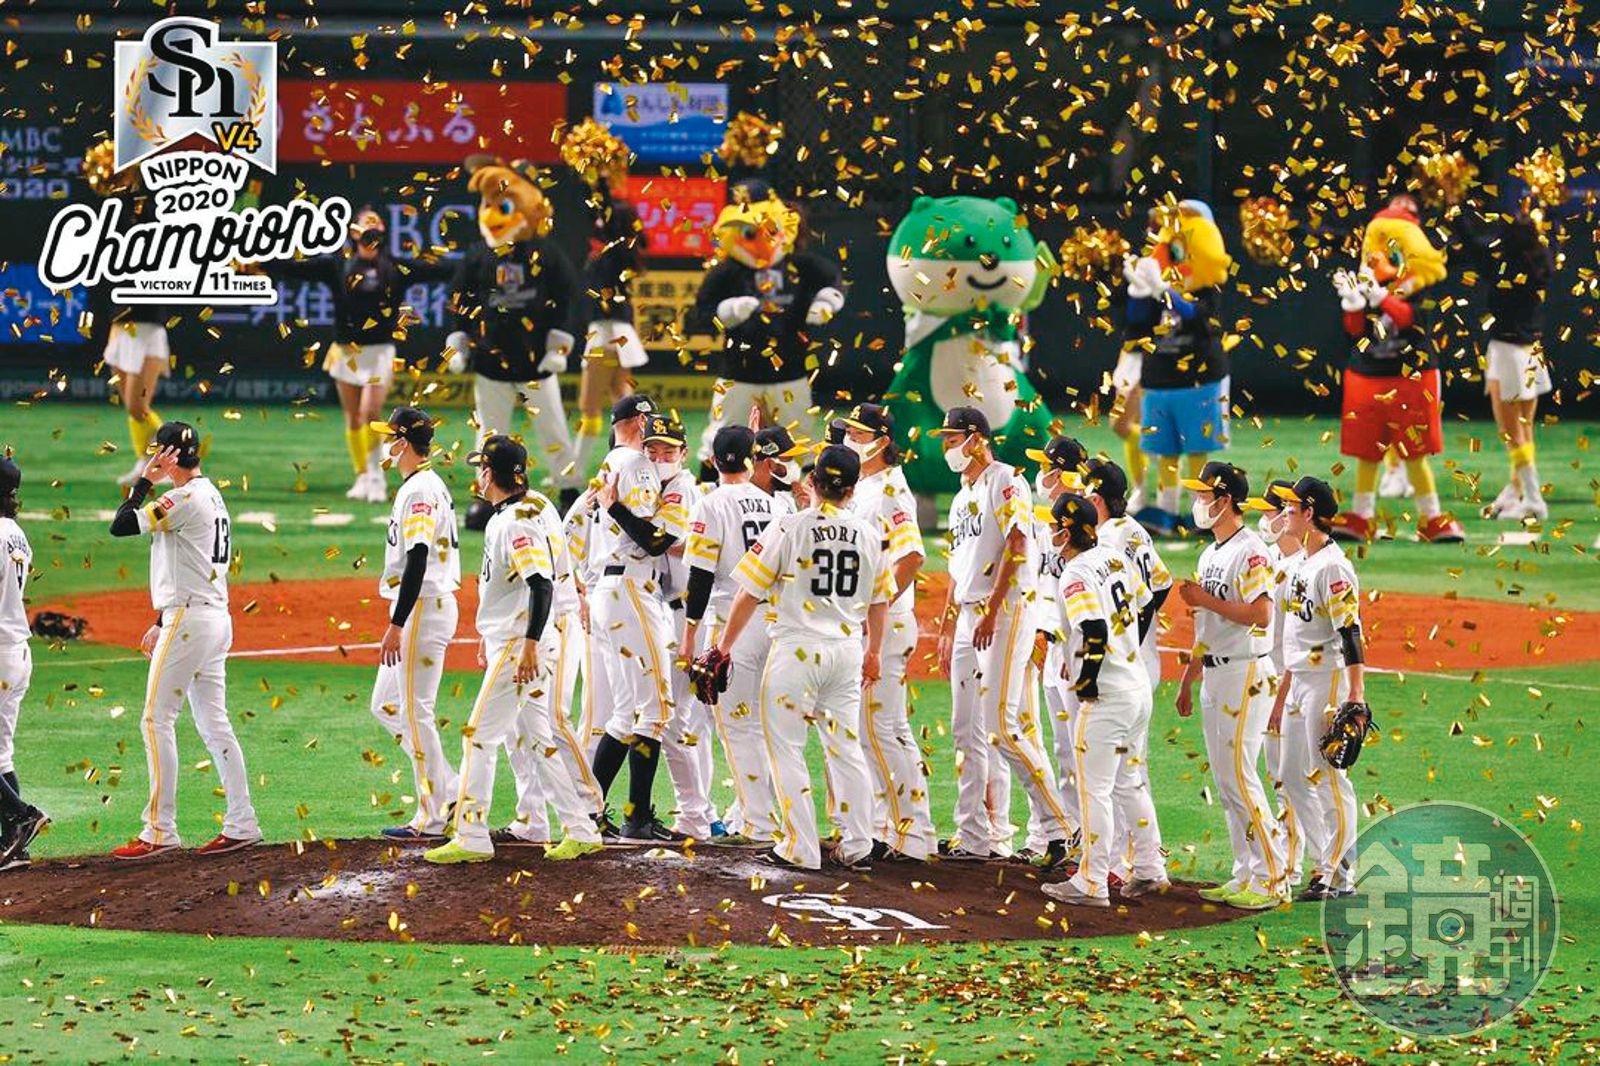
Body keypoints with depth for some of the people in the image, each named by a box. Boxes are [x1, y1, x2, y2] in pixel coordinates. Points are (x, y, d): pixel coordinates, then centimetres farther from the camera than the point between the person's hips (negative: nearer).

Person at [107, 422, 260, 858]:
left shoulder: (186, 498, -14)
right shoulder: (210, 495, 17)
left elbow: (120, 525, -18)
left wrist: (145, 481, -7)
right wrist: (162, 623, 25)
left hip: (190, 621, -10)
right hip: (214, 618, 10)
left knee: (157, 720, -7)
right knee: (213, 723, 10)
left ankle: (160, 831, -9)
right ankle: (241, 825, 9)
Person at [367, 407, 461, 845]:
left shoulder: (420, 491, -16)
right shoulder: (432, 486, 17)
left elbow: (417, 560, -23)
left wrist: (397, 625, -25)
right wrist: (400, 622, 25)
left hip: (422, 610, -11)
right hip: (432, 607, 11)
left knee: (415, 711, -7)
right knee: (386, 705, 15)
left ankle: (433, 818, -4)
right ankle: (450, 791, 13)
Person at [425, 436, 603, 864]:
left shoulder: (517, 522, -16)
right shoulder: (501, 519, 15)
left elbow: (542, 584, -24)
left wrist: (529, 645, -28)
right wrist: (490, 637, 30)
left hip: (519, 647, -10)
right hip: (512, 643, 10)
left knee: (480, 736, -8)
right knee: (535, 737, 12)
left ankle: (471, 838, -6)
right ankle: (581, 830, 12)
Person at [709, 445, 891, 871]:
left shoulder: (788, 528, -8)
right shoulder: (868, 534, 5)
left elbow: (750, 593, -7)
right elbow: (879, 600, 17)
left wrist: (724, 646, 3)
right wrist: (874, 652, 32)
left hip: (798, 647, -5)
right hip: (848, 649, 5)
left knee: (786, 746, 3)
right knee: (846, 748, 12)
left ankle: (801, 848, 0)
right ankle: (857, 847, 13)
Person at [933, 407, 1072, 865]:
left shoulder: (1005, 481, -7)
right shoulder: (962, 498, 22)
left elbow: (1016, 547, -17)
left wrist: (992, 612, -22)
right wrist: (947, 629, 21)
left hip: (1005, 610, -10)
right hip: (968, 617, 10)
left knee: (1001, 725, -18)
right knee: (967, 729, 8)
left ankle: (1059, 824, -15)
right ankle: (976, 836, 11)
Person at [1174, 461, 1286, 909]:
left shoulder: (1249, 549, -13)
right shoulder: (1210, 554, 16)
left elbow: (1261, 615, -23)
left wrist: (1205, 600, -17)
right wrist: (1187, 679, 23)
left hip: (1245, 674, -10)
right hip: (1214, 675, 10)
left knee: (1239, 777, -12)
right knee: (1225, 780, 10)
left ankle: (1272, 878, -9)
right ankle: (1245, 875, 14)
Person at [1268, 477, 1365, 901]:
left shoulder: (1332, 566, -14)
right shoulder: (1302, 564, 16)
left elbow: (1349, 631, -20)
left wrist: (1356, 693, -26)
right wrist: (1282, 695, 24)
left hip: (1328, 678, -10)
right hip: (1300, 680, 10)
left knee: (1327, 775, -7)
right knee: (1294, 777, 12)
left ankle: (1341, 875, -3)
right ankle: (1323, 866, 17)